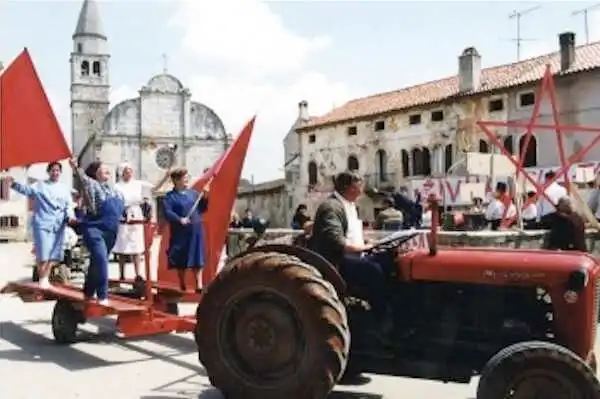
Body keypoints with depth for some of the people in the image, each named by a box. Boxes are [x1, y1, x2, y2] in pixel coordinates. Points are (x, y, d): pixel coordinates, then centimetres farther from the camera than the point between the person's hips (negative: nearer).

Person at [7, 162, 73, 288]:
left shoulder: (65, 189, 14)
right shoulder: (40, 185, 6)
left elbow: (68, 206, 12)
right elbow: (27, 190, -9)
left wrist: (70, 217, -7)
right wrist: (14, 184, -25)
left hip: (58, 226, 4)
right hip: (42, 224, -3)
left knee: (54, 254, 6)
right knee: (43, 254, -6)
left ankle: (46, 278, 18)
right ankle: (42, 279, 8)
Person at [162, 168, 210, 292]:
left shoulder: (193, 192, 9)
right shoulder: (170, 196, -4)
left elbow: (202, 209, 12)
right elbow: (167, 213, -15)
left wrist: (205, 196, -2)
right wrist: (179, 219, -27)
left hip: (196, 231, 3)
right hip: (181, 233, -3)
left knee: (197, 259, 3)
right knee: (181, 260, 7)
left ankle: (199, 284, 8)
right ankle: (182, 286, 21)